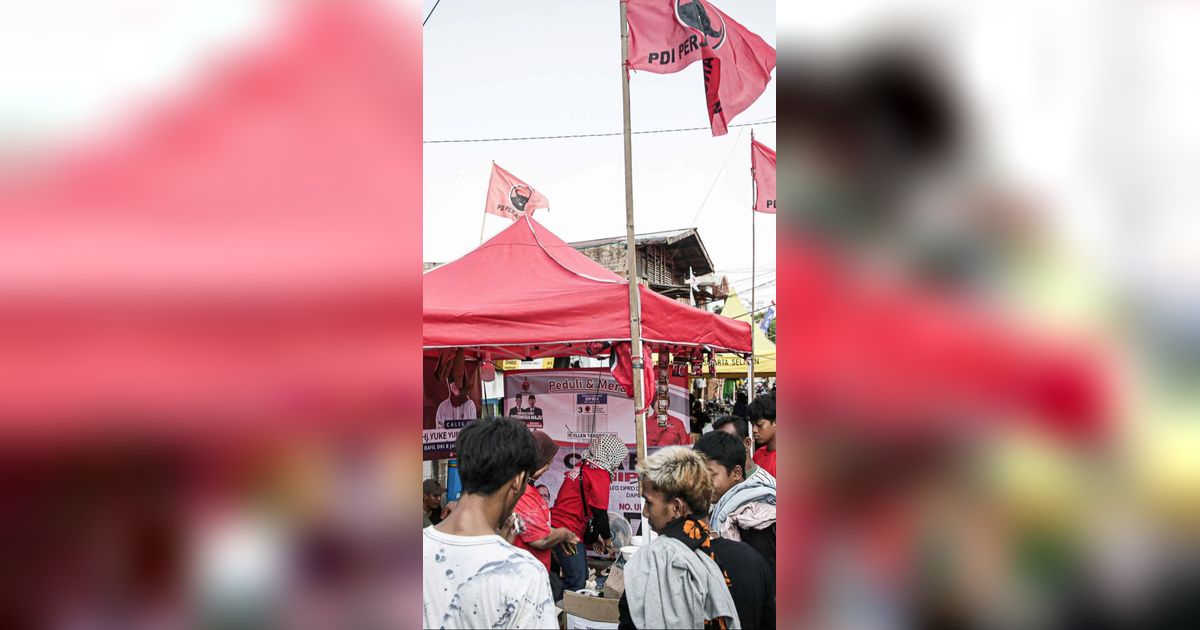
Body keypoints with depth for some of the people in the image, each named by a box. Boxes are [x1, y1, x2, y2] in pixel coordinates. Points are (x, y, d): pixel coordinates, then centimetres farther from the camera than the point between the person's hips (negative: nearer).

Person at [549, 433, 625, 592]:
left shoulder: (582, 466, 15)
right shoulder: (600, 474, -13)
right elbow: (599, 513, -13)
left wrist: (596, 537, 24)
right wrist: (607, 541, 1)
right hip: (569, 532, -10)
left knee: (583, 577, 14)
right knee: (576, 585, -10)